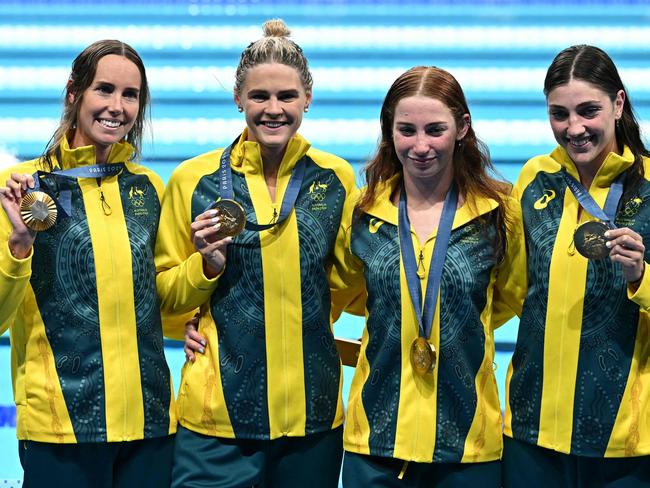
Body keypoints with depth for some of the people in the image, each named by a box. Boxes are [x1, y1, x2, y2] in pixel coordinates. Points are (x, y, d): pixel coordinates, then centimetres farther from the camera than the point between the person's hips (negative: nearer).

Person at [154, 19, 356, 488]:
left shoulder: (336, 178, 3)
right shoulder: (193, 179, -3)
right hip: (220, 410, -2)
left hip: (313, 410, 2)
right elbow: (165, 296, 5)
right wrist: (206, 265, -13)